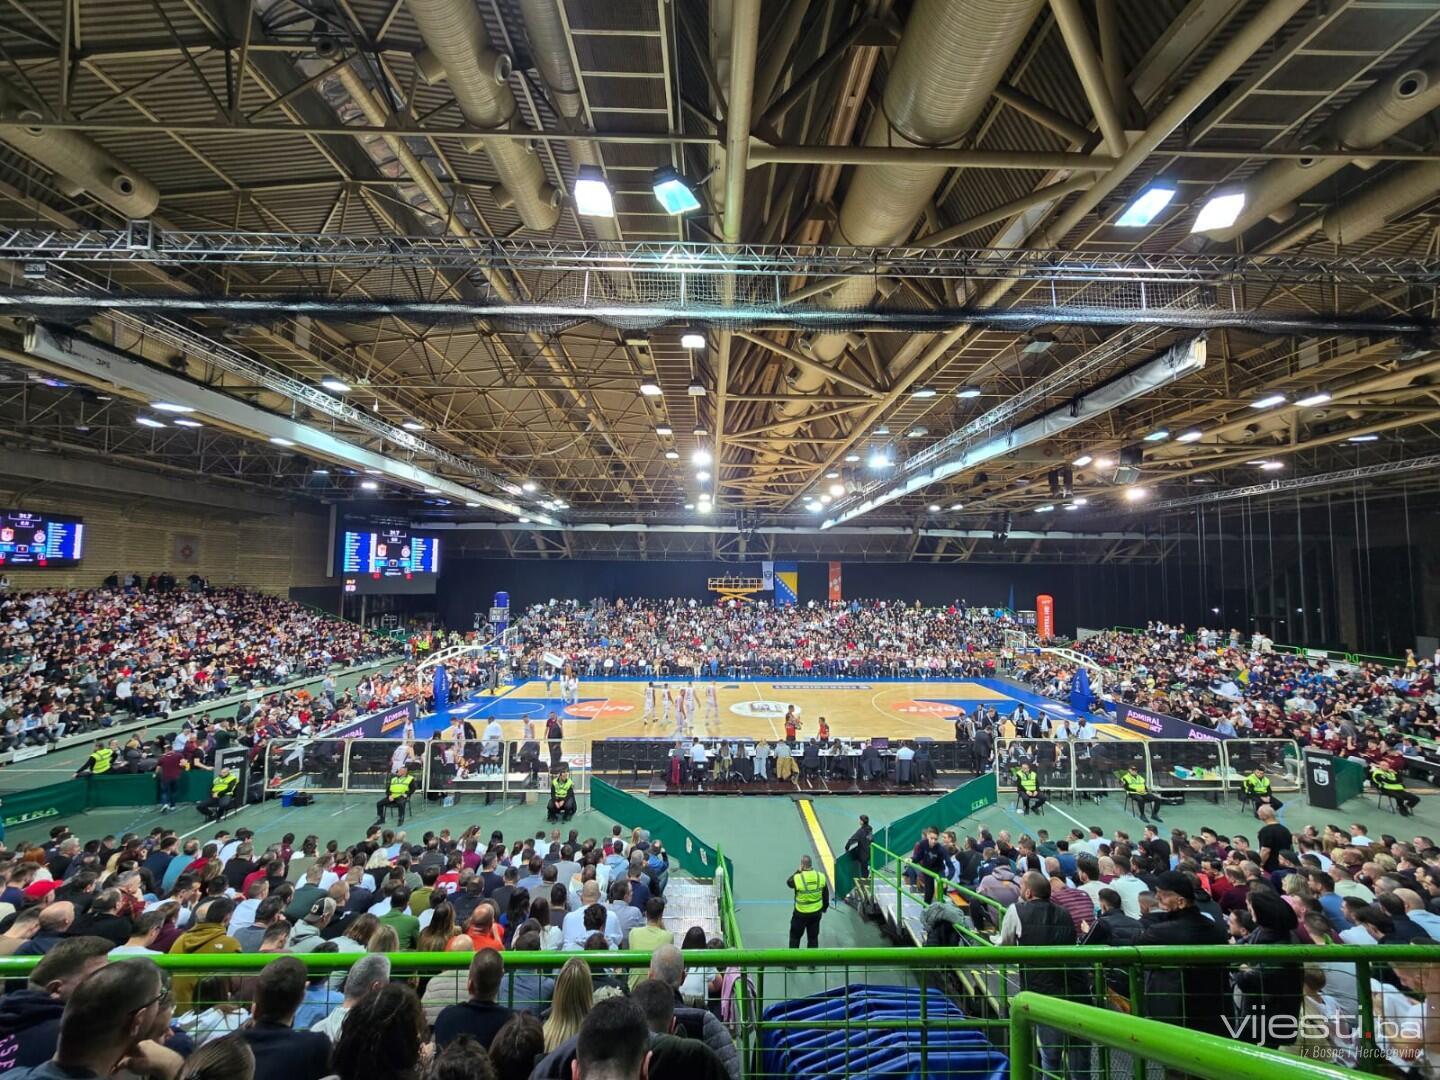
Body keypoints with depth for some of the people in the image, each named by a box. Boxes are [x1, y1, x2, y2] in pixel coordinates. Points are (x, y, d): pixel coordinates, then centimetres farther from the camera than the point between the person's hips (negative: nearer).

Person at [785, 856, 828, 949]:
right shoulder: (821, 877, -14)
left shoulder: (797, 878, -27)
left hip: (801, 914, -3)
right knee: (813, 937, 21)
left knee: (795, 936, 19)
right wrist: (825, 907, 17)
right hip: (816, 913, 3)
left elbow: (788, 882, -3)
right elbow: (826, 895, 0)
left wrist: (798, 871, -7)